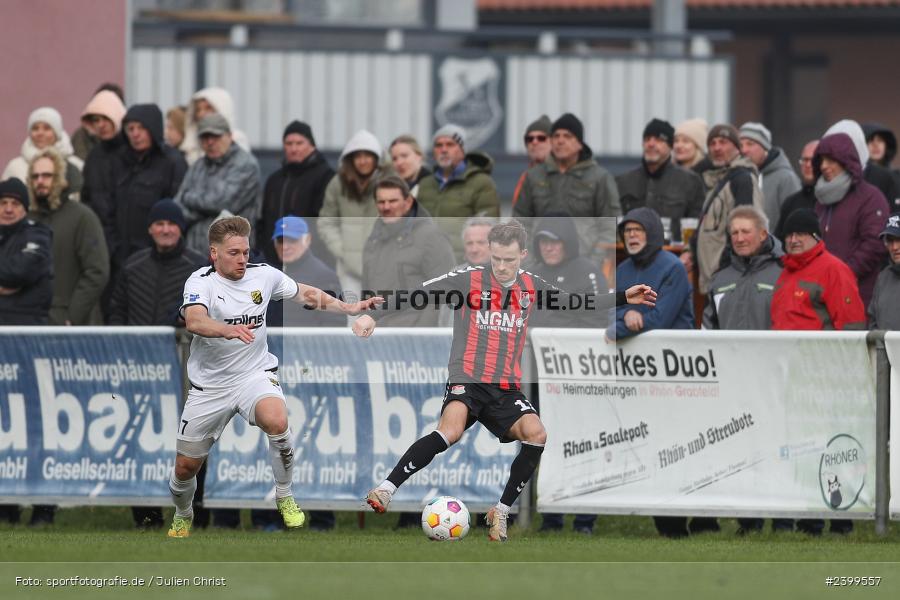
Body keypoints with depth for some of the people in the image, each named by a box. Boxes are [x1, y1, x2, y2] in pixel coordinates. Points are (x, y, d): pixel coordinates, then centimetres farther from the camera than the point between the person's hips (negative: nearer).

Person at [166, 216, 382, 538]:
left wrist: (347, 308, 6)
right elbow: (194, 321, -35)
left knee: (276, 421, -33)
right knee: (186, 466, 6)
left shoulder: (263, 275, -2)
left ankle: (284, 498, -11)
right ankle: (182, 517, 40)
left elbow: (305, 292, 16)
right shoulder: (201, 282, -14)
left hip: (255, 375, 1)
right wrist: (227, 330, -54)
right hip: (210, 385, -1)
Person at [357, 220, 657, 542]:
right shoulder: (469, 279, -2)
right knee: (450, 432, -33)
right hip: (467, 381, -4)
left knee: (536, 434, -23)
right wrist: (372, 315, -12)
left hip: (507, 390, 4)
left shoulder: (532, 287, 11)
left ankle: (501, 512, -7)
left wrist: (623, 298, 19)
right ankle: (385, 490, -31)